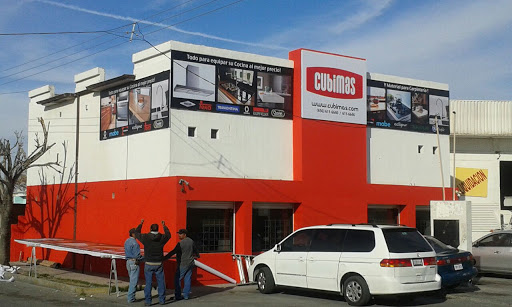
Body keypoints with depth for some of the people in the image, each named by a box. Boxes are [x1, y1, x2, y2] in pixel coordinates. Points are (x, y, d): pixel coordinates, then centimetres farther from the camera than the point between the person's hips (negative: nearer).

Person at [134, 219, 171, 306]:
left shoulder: (146, 237, -8)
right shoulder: (162, 238, -3)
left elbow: (136, 233, 11)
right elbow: (168, 235, 20)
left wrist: (140, 224, 24)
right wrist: (164, 226, 34)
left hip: (148, 264, -1)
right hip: (159, 264, 1)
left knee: (148, 283, 4)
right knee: (161, 282, 10)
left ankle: (147, 301, 5)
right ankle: (162, 300, 14)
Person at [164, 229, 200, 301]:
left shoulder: (181, 243, -16)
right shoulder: (191, 241, 8)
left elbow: (173, 252, -19)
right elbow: (195, 249, 25)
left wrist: (164, 258, -17)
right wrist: (197, 255, 45)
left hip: (183, 264, -8)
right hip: (190, 264, 8)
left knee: (177, 279, 0)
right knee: (187, 279, 10)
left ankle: (177, 296, -1)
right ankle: (186, 295, 12)